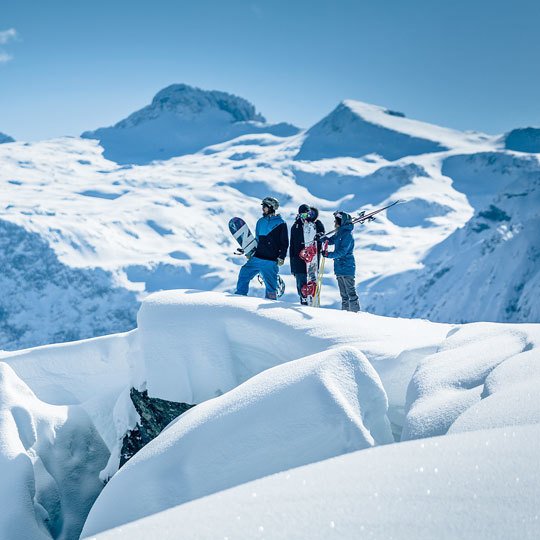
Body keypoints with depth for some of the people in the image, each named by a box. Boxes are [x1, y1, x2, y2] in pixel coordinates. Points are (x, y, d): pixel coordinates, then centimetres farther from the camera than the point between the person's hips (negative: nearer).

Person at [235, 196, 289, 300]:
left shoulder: (280, 224, -1)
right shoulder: (261, 221, 15)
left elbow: (284, 243, -2)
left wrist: (281, 257, -10)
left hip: (270, 261, -5)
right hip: (256, 258, 5)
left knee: (270, 284, -2)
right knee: (243, 275, -1)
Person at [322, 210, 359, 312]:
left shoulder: (347, 234, -15)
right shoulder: (339, 233, 11)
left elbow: (342, 251, -21)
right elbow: (331, 240, 23)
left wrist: (329, 254, -23)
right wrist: (321, 238, 4)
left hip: (347, 267, -9)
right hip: (339, 267, 9)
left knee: (350, 291, -6)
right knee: (343, 293, 14)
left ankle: (355, 311, -4)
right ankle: (345, 310, 21)